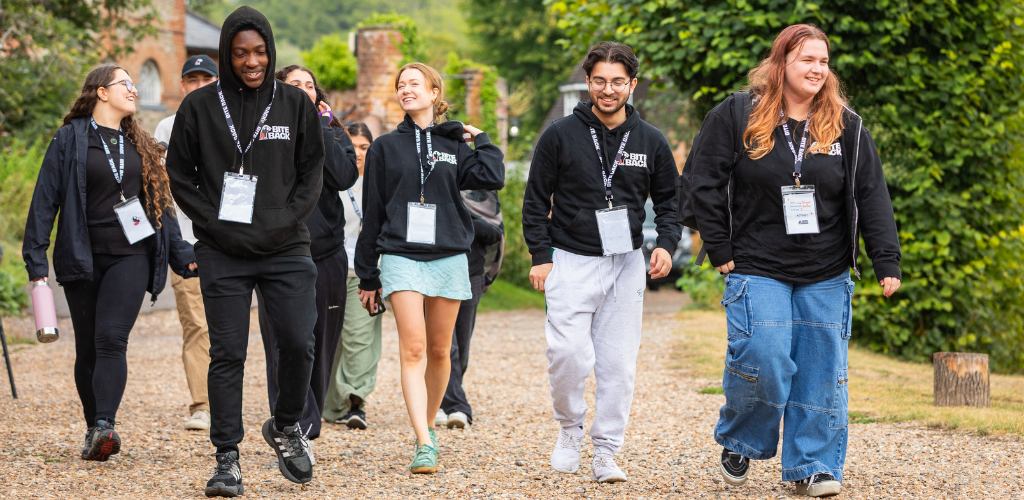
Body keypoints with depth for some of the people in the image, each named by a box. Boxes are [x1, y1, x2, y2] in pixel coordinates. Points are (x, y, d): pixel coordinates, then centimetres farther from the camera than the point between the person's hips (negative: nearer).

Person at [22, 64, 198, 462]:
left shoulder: (141, 144, 16)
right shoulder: (71, 139, 2)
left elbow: (160, 204, 21)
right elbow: (45, 198, -1)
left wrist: (182, 255, 17)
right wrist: (36, 259, -9)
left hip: (131, 255, 1)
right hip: (82, 258, -1)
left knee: (111, 339, -16)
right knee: (88, 348, 4)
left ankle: (104, 426, -28)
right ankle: (93, 430, 16)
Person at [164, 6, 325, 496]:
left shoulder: (294, 103, 5)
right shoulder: (200, 106, 2)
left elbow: (312, 170, 9)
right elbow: (179, 175, 6)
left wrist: (286, 221, -4)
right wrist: (214, 223, -5)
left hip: (286, 249, 1)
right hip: (223, 252, -1)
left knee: (298, 344, -8)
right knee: (227, 354, -2)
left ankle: (286, 426, 19)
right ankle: (227, 459, 4)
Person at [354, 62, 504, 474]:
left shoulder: (455, 146, 11)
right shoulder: (385, 148, 9)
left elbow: (493, 178, -7)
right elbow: (372, 213, 9)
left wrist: (480, 139, 4)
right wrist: (367, 276, 7)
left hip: (448, 256, 2)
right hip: (401, 257, -2)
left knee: (439, 351, 7)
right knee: (413, 348, -15)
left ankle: (427, 425, 26)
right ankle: (424, 444, -22)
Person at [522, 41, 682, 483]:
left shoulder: (651, 142, 5)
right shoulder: (560, 135, -2)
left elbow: (668, 200, 14)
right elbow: (536, 201, 3)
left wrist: (666, 244, -4)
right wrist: (540, 256, -5)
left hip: (627, 264, 2)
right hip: (571, 261, -2)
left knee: (619, 363, 1)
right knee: (570, 353, -15)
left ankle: (606, 453, 10)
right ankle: (569, 429, 9)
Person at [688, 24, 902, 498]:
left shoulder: (846, 126, 5)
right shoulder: (736, 115, -2)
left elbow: (872, 197, 4)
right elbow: (705, 184, 1)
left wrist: (887, 262, -5)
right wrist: (721, 253, -3)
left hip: (826, 278, 3)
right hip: (757, 271, -3)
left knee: (821, 370, 2)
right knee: (762, 364, -10)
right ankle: (738, 443, 16)